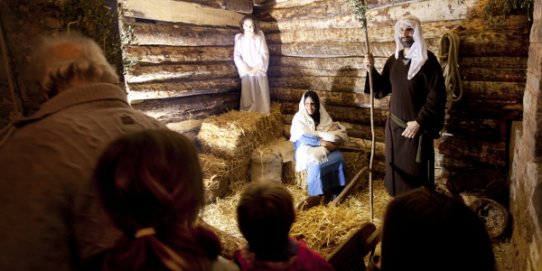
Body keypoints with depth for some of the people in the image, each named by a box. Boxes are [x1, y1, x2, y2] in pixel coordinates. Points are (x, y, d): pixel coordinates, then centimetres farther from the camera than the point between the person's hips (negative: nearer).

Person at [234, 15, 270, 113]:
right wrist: (247, 69, -11)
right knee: (247, 98, -4)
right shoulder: (239, 39, 4)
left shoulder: (260, 38, 4)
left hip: (260, 71, 0)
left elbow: (264, 54, -2)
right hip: (246, 73, 0)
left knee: (262, 97, -1)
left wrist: (256, 68, -10)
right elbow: (236, 56, -1)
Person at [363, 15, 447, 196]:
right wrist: (371, 70, -5)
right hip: (394, 125, 6)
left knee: (415, 173, 4)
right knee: (396, 168, 15)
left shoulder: (427, 60, -12)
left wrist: (419, 122, -18)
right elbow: (382, 90, 10)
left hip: (416, 127, -6)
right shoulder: (394, 60, 6)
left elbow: (436, 95, -15)